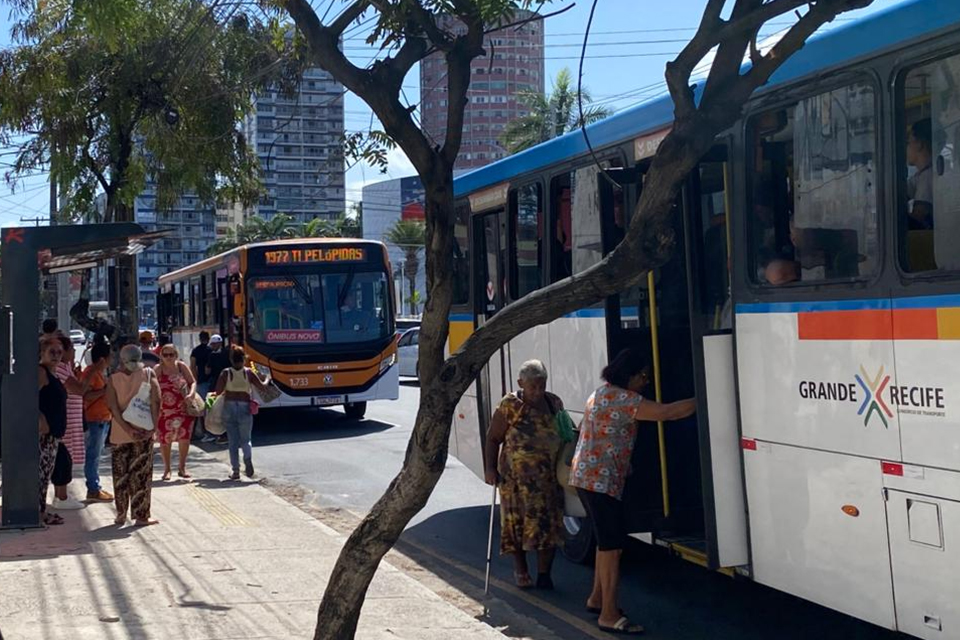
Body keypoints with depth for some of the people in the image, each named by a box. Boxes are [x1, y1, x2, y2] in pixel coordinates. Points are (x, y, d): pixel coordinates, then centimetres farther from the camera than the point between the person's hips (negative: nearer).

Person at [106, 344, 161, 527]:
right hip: (143, 431, -1)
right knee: (141, 474, 3)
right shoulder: (148, 374, -1)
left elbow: (113, 407, -10)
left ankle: (121, 514, 17)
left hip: (120, 432, 1)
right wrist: (153, 426, -12)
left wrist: (127, 429, -14)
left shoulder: (112, 379, 1)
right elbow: (156, 401, -12)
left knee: (121, 474, 12)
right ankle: (141, 515, 3)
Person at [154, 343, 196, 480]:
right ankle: (167, 469, 19)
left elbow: (193, 382, 6)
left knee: (184, 438, 0)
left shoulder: (181, 366, 1)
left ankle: (182, 467, 16)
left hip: (184, 409, 1)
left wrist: (191, 393, -12)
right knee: (165, 440, 4)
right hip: (165, 411, -1)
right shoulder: (158, 369, -6)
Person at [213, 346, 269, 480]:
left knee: (233, 441, 9)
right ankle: (248, 459, -21)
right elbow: (262, 388, -1)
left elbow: (218, 391, -7)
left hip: (229, 407, 0)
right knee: (245, 439, 11)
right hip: (245, 408, 0)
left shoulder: (225, 373, -3)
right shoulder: (248, 372, -3)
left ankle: (235, 470, 5)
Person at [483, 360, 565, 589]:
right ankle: (520, 569, 26)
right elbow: (493, 438, -4)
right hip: (517, 476, -3)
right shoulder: (510, 406, -7)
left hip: (549, 476, 3)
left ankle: (544, 574, 11)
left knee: (549, 524, 0)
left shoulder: (554, 403, 6)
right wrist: (490, 468, -11)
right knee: (518, 522, 5)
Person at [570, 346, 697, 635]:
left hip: (587, 476, 11)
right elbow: (667, 412, -22)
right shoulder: (622, 399, -17)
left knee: (608, 539, 18)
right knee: (612, 543, -8)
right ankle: (609, 616, -5)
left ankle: (597, 598, 29)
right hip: (601, 480, -11)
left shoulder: (603, 393, 15)